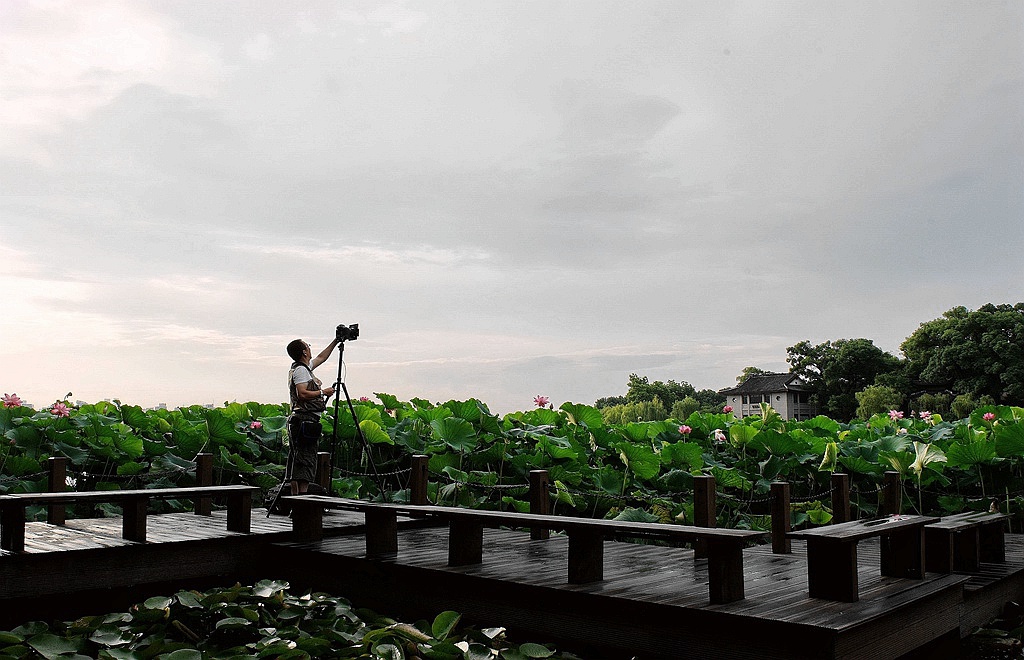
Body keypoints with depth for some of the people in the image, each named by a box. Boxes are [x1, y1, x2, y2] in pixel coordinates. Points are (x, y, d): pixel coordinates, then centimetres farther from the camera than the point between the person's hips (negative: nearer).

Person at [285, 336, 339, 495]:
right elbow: (302, 394, -21)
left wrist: (336, 342, 36)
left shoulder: (304, 367, 19)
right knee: (306, 461, -11)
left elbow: (321, 358, 35)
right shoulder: (300, 370, -10)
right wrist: (323, 392, -10)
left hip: (298, 421, 10)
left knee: (296, 463, 10)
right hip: (306, 420, -10)